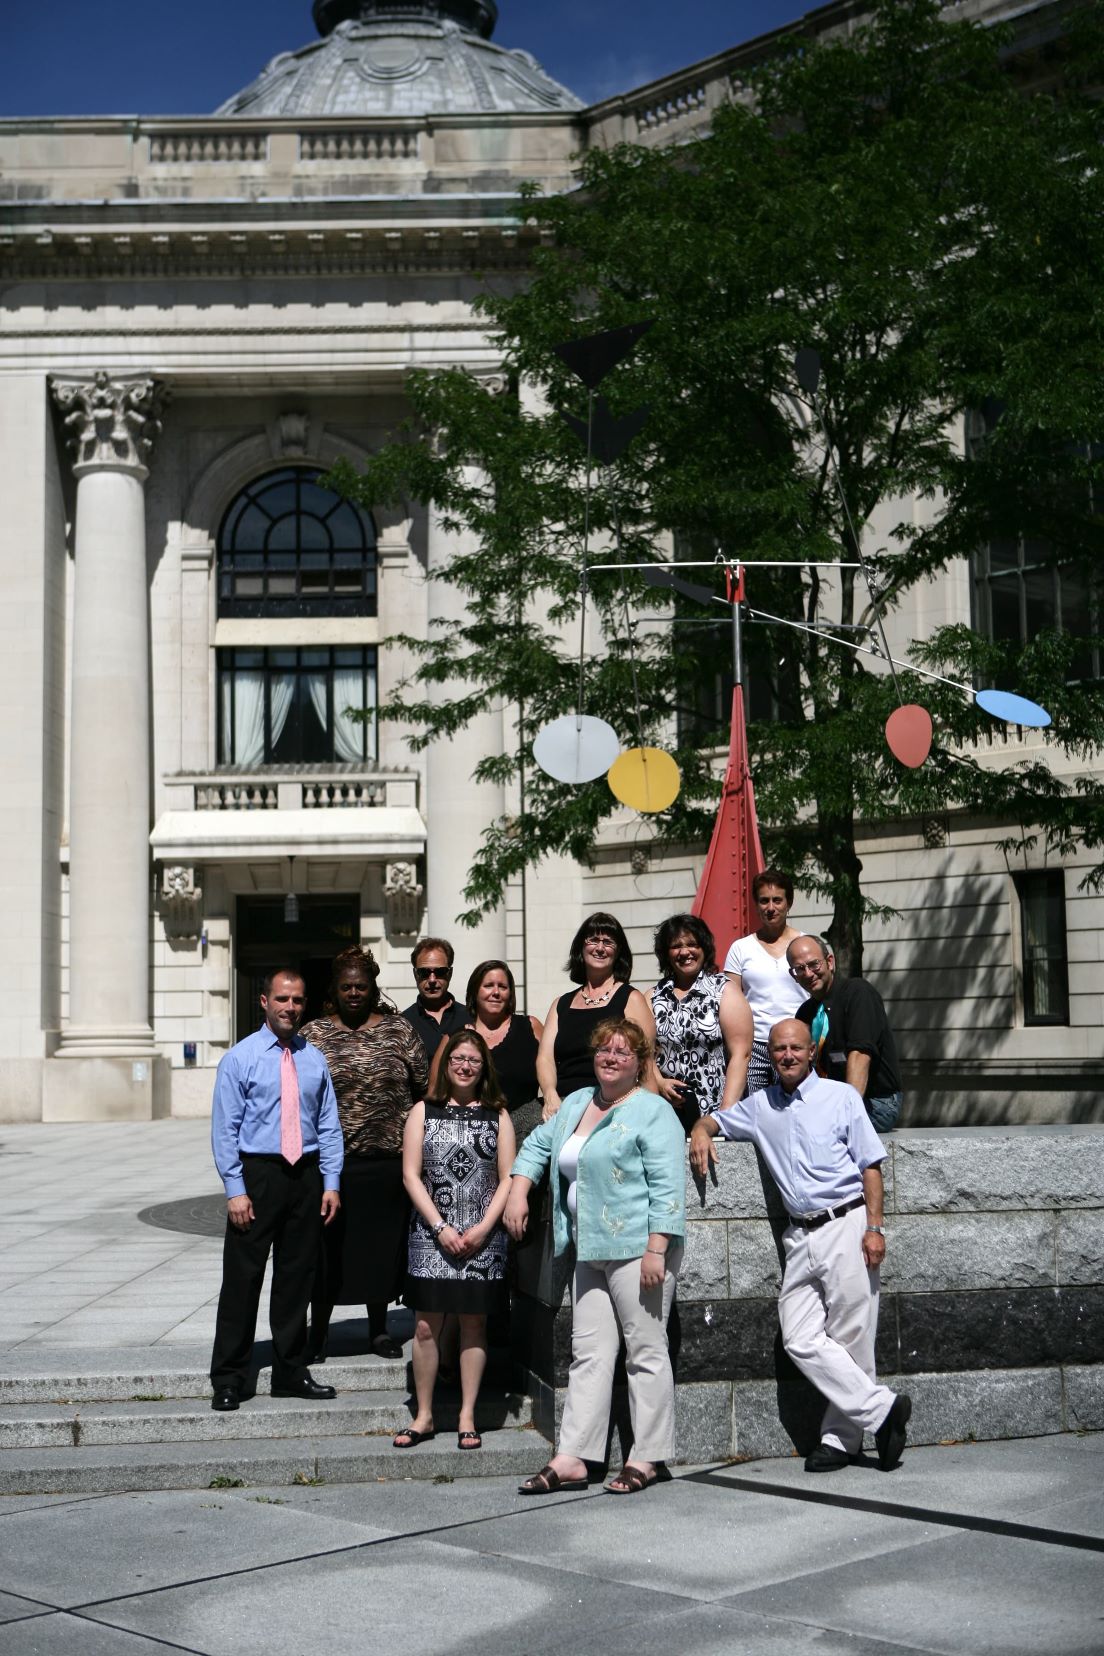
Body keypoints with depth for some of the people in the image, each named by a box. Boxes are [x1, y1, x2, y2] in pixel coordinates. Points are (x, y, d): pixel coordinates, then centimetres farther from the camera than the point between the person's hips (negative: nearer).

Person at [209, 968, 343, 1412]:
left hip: (306, 1175, 4)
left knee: (297, 1278, 11)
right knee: (242, 1279, -1)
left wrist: (331, 1183, 3)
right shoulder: (240, 1058, -2)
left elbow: (329, 1125, 11)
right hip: (257, 1173, -4)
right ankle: (228, 1381, 8)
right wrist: (235, 1190, -11)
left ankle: (291, 1374, 22)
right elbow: (224, 1129, -5)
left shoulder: (314, 1060, 9)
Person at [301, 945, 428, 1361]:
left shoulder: (398, 1030, 6)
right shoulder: (313, 1034, 4)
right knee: (329, 1248, 1)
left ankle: (379, 1328, 22)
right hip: (331, 1161, -1)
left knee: (383, 1247, 8)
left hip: (388, 1159, 1)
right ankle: (318, 1332, 12)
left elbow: (424, 1089, 8)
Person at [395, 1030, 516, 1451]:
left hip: (483, 1238, 0)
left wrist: (482, 1229, -9)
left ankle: (467, 1417, 12)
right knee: (426, 1325, 0)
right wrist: (441, 1227, -9)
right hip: (431, 1235, 0)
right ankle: (424, 1416, 11)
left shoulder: (497, 1115, 6)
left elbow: (508, 1178, 2)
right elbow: (411, 1175, 0)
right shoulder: (424, 1112, 6)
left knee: (473, 1325, 4)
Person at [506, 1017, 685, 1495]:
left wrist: (655, 1250, -20)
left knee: (645, 1351, -1)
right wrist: (518, 1191, 16)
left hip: (636, 1250, -8)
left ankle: (647, 1458, 7)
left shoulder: (652, 1112, -8)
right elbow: (537, 1145, 31)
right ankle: (572, 1460, 8)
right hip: (590, 1253, 8)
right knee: (588, 1353, 7)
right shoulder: (575, 1103, 16)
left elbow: (668, 1187, -14)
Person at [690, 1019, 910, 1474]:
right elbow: (713, 1119, 31)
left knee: (850, 1339, -4)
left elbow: (871, 1164, 2)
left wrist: (874, 1227, -8)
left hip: (846, 1224, -4)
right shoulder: (760, 1105, 17)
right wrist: (701, 1132, 5)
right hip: (800, 1236, 4)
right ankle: (881, 1409, -4)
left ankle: (842, 1437, 5)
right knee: (802, 1341, -7)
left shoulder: (841, 1096, 5)